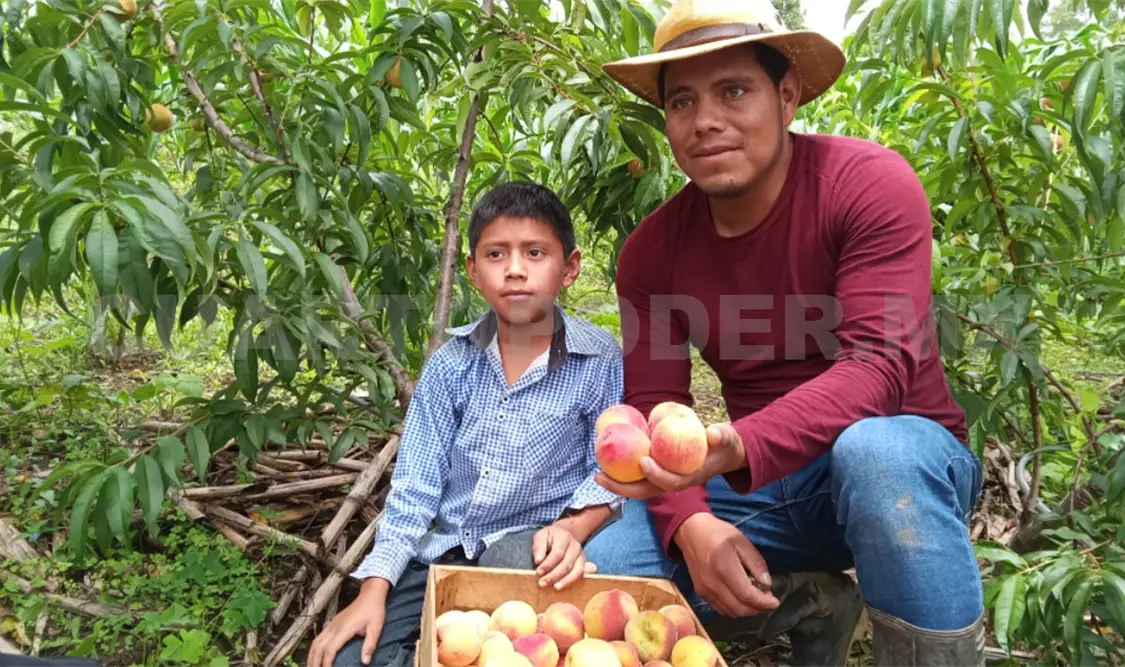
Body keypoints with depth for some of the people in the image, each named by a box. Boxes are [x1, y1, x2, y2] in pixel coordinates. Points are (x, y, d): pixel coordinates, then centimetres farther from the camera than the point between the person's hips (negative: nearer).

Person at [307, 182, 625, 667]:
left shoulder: (600, 360, -8)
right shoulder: (451, 363, 0)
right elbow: (415, 482, -1)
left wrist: (571, 528, -25)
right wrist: (374, 589, -8)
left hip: (528, 544, -2)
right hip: (445, 546, 2)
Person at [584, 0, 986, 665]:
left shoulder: (870, 181, -17)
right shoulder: (652, 249, -5)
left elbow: (881, 364, -27)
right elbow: (653, 408, -6)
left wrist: (737, 447, -43)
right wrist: (690, 522, -26)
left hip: (905, 459, -3)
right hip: (760, 481, 4)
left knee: (874, 451, -39)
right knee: (604, 567, -15)